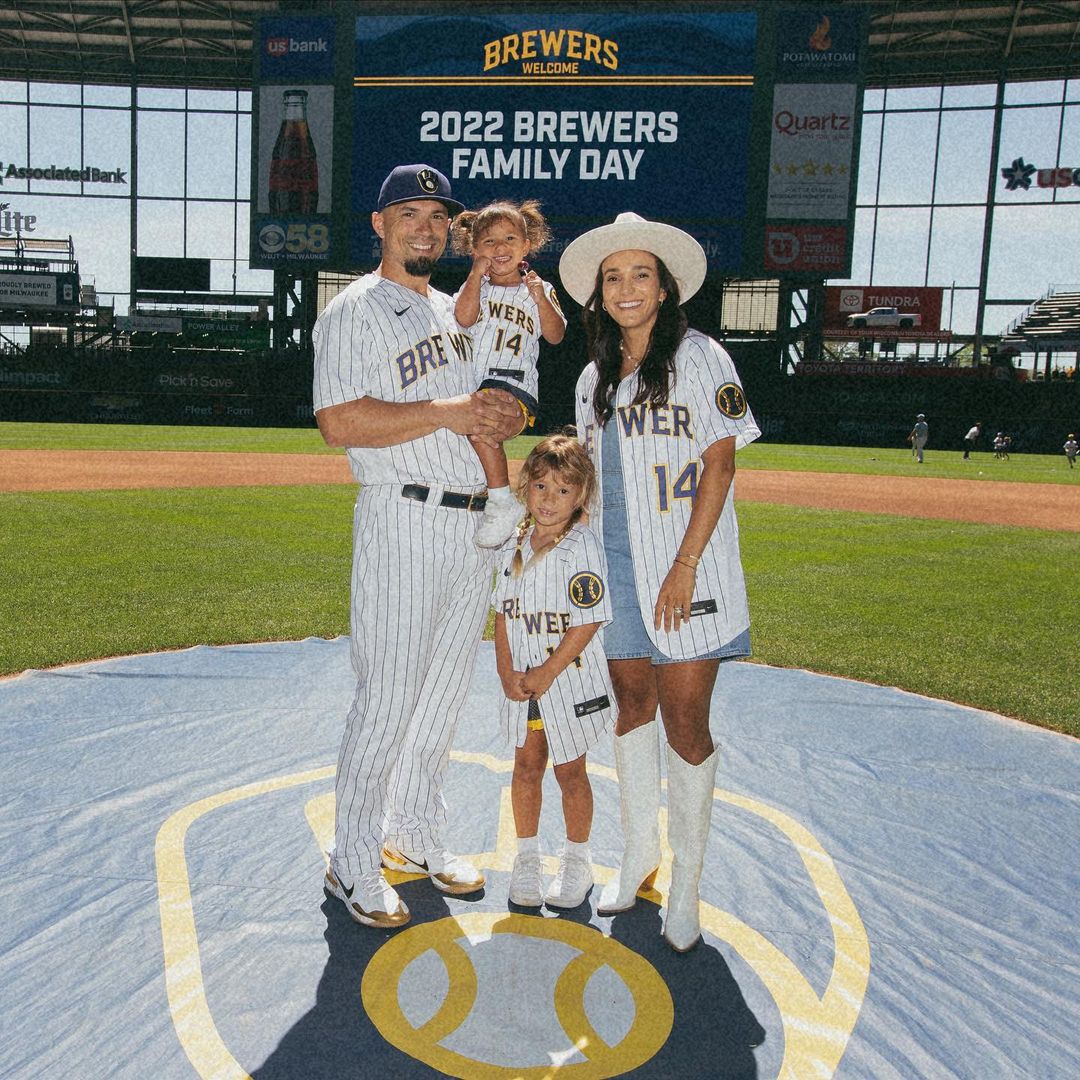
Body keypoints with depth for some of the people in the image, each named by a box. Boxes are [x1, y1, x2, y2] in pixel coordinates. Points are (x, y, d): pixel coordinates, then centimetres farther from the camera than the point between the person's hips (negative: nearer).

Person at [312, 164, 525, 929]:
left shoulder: (455, 313, 20)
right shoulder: (355, 312, -4)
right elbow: (340, 421, -17)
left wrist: (500, 416, 4)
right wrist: (444, 412, -19)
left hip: (474, 526, 8)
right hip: (404, 521, -7)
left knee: (445, 693, 14)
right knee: (388, 698, -4)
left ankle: (415, 835, 31)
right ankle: (354, 863, 14)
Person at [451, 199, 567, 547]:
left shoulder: (538, 290, 18)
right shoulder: (473, 286, 21)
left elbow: (555, 336, 5)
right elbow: (464, 318, -1)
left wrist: (540, 298, -5)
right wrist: (477, 274, 2)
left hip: (513, 382, -5)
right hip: (469, 380, 5)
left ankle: (503, 502, -25)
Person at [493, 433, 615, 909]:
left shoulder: (582, 545, -15)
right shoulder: (518, 543, 3)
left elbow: (588, 622, -18)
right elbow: (504, 613, 5)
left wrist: (546, 674, -16)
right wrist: (507, 672, -5)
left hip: (569, 678, -5)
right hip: (522, 680, 5)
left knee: (569, 770, 8)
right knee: (526, 764, 14)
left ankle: (577, 861, 29)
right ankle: (527, 857, 32)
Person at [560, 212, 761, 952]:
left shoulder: (700, 358, -2)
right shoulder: (595, 376, 14)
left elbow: (720, 465, -8)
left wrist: (685, 566, -15)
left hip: (683, 567, -5)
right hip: (613, 565, 5)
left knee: (685, 721, -2)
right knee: (633, 704, 12)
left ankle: (686, 885, 14)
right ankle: (639, 855, 29)